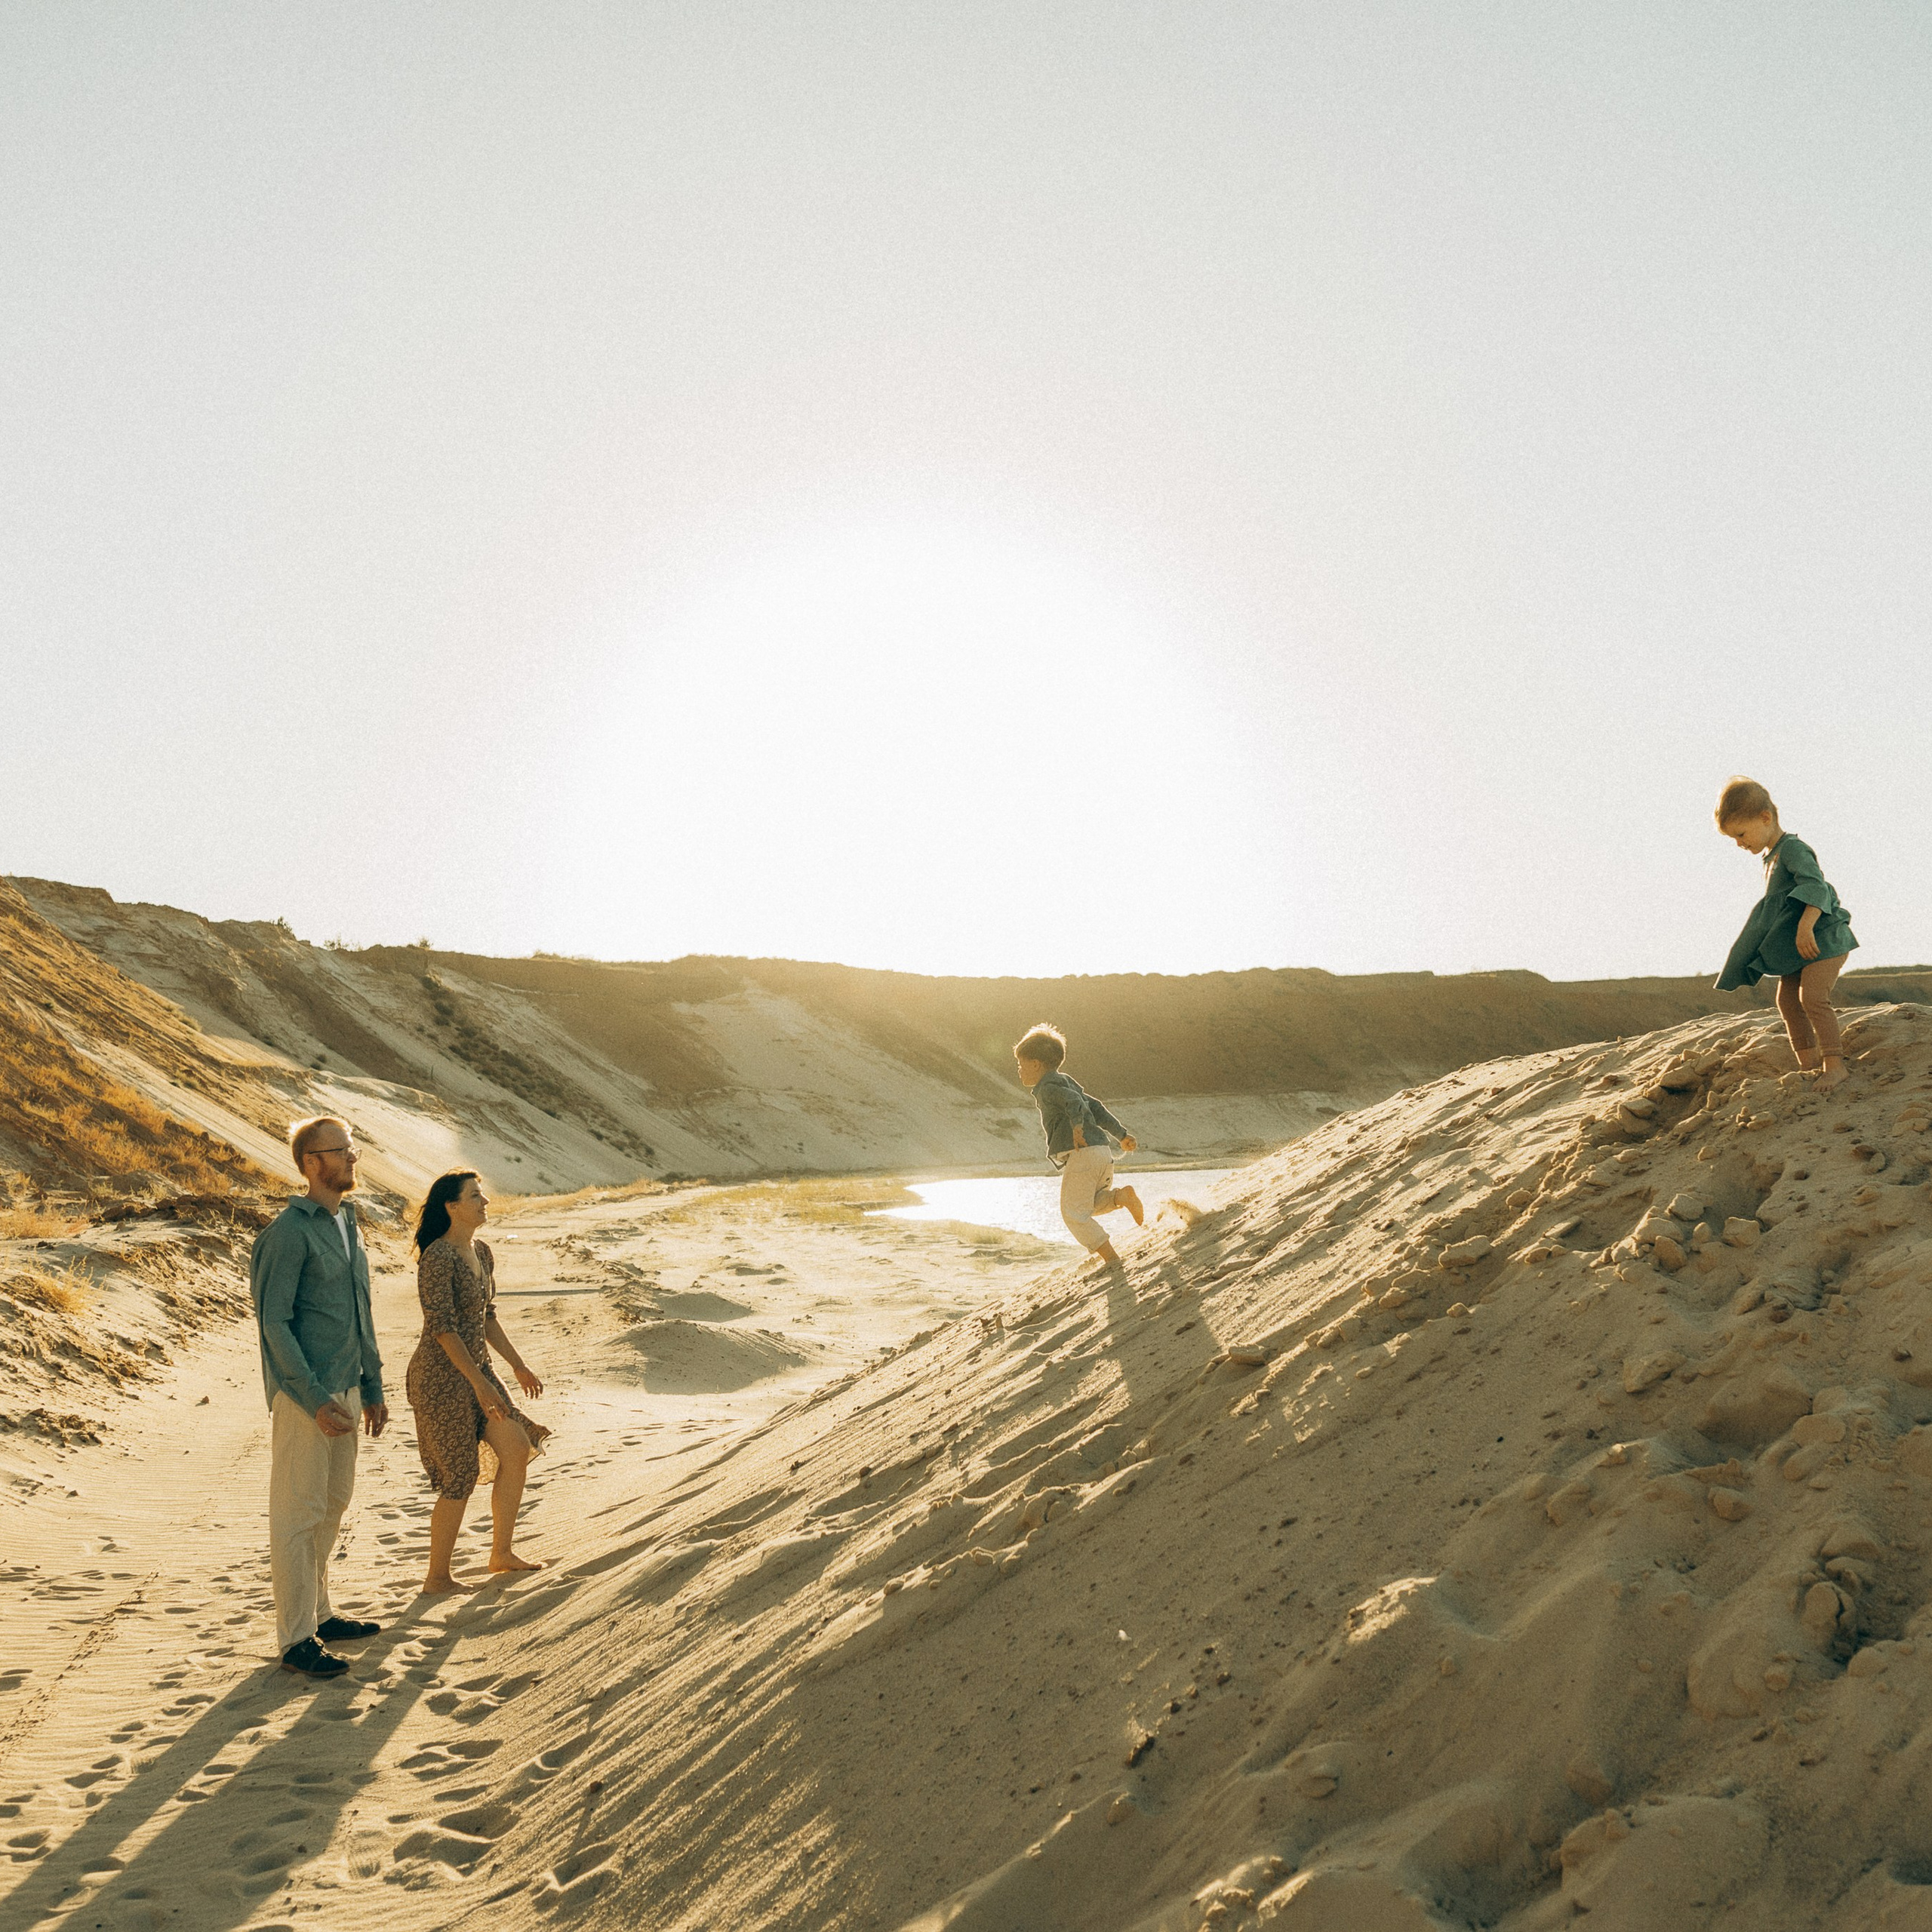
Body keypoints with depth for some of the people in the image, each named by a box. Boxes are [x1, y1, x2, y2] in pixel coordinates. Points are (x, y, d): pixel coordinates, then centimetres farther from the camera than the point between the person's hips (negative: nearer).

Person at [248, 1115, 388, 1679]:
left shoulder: (347, 1223, 12)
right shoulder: (289, 1231, -15)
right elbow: (274, 1323, -17)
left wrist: (372, 1388, 18)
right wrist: (315, 1400, -20)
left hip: (344, 1391, 9)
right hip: (304, 1395, -9)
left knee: (332, 1505, 17)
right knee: (298, 1514, -1)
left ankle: (317, 1613, 30)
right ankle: (296, 1639, 7)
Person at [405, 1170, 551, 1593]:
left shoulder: (481, 1253, 9)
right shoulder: (438, 1257, -19)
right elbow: (442, 1327, -22)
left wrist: (518, 1366, 18)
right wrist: (480, 1383, -25)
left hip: (475, 1368, 9)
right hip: (441, 1373, -9)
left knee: (517, 1449, 8)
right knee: (459, 1478, -2)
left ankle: (502, 1553, 22)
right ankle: (437, 1579, 13)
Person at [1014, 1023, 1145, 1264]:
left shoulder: (1048, 1087, -3)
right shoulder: (1067, 1081, 24)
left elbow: (1074, 1101, -22)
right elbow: (1096, 1108, 24)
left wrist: (1076, 1126, -33)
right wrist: (1122, 1135, 24)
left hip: (1080, 1154, -9)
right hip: (1103, 1152, 9)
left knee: (1074, 1213, -1)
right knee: (1092, 1205, 25)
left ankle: (1111, 1258, -7)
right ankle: (1121, 1196, -2)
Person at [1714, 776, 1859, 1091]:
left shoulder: (1794, 849, -15)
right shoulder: (1772, 857, 16)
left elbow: (1816, 887, -28)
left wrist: (1805, 927, -38)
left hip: (1823, 939, -10)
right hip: (1795, 947, 10)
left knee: (1812, 997, -18)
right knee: (1787, 1000, 7)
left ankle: (1835, 1063, -14)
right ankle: (1809, 1061, 12)